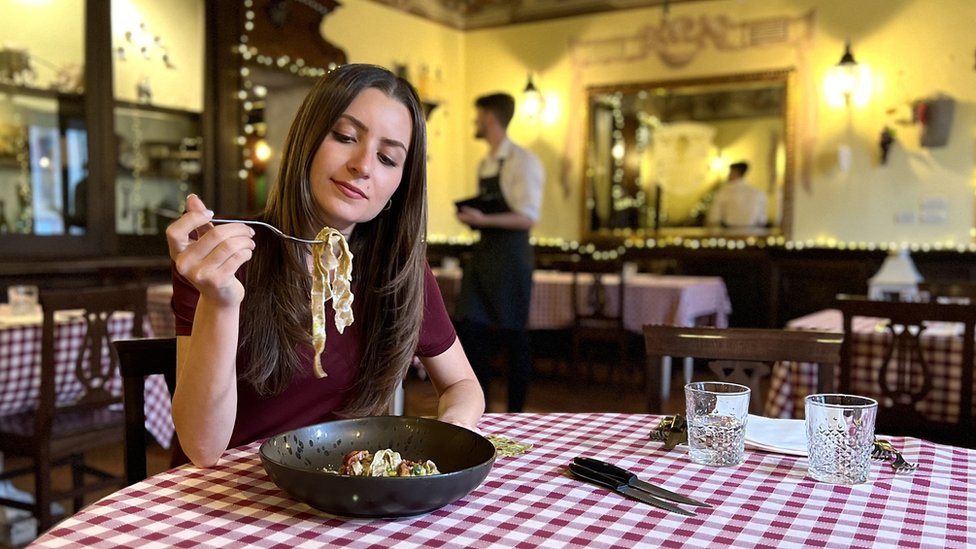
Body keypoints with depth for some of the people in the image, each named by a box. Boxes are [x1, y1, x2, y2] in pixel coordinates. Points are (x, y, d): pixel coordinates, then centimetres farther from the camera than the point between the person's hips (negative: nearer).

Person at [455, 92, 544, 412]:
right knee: (471, 329, 7)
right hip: (483, 252, 8)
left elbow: (527, 218, -16)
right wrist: (471, 217, 3)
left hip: (510, 254, -8)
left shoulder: (522, 162, -10)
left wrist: (483, 220, -24)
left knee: (513, 334, 2)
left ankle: (515, 412, 15)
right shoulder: (484, 164, 15)